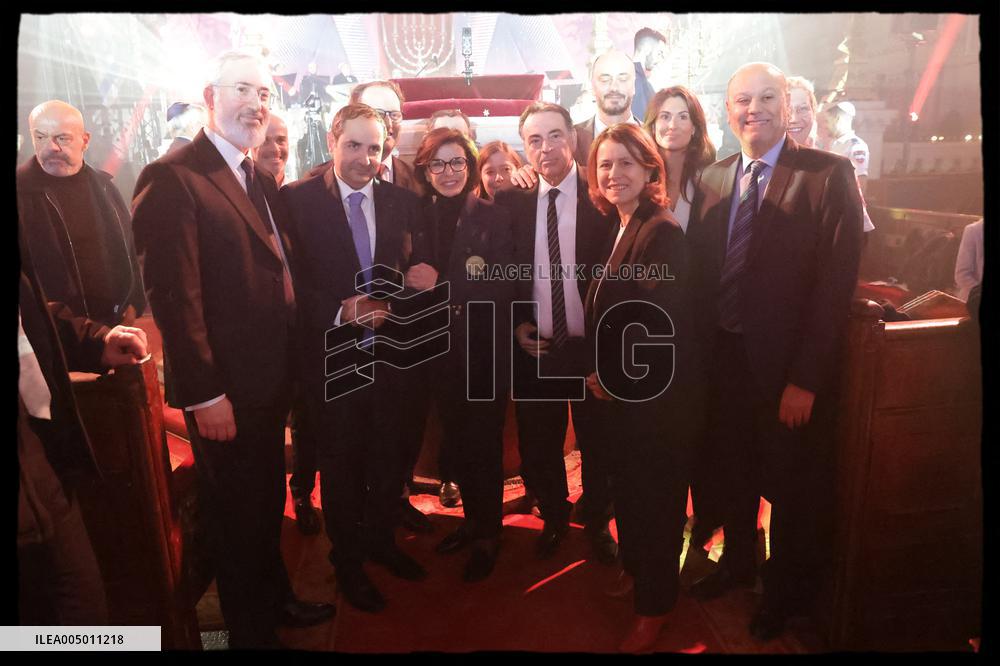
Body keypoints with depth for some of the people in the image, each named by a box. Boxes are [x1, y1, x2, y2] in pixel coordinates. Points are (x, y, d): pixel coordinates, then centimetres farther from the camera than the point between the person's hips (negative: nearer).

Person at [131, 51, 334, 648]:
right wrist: (204, 394, -21)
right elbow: (174, 294, -20)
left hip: (270, 380, 8)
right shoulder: (173, 178, -15)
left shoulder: (263, 180, 11)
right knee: (238, 512, 11)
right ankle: (252, 628, 33)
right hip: (225, 390, -8)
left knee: (268, 502, 23)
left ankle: (276, 597, 45)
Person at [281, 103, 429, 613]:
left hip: (389, 354, 3)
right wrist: (339, 312, -21)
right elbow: (290, 281, -10)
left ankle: (381, 541, 43)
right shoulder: (296, 199, -8)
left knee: (388, 456, 17)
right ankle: (347, 561, 36)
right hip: (331, 356, -3)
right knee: (340, 463, 14)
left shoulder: (401, 202, 2)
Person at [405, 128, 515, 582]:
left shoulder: (494, 219, -6)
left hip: (485, 352, -3)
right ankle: (472, 519, 36)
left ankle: (488, 536, 24)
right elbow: (411, 284, 6)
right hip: (440, 353, 4)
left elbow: (503, 288, -15)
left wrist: (442, 284, -19)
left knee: (483, 446, 5)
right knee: (455, 443, 14)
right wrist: (413, 283, -14)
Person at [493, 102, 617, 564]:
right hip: (534, 349, 2)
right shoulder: (510, 203, 1)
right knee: (539, 447, 15)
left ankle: (597, 522, 39)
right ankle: (553, 517, 41)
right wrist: (515, 324, -2)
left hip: (593, 348, -2)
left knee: (598, 445, 14)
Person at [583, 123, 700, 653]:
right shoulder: (615, 228, 8)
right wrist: (598, 373, 3)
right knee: (626, 484, 21)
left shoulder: (663, 232, -18)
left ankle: (654, 603, 28)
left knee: (656, 493, 9)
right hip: (615, 387, 8)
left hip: (653, 392, -8)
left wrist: (613, 379, -13)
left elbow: (658, 325, -22)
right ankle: (634, 566, 44)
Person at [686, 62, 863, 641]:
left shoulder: (829, 174, -10)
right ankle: (738, 561, 47)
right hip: (724, 356, 4)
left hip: (788, 365, -4)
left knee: (790, 486, 15)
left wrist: (806, 379, -18)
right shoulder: (712, 179, 5)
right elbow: (701, 271, 5)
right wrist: (704, 350, -2)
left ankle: (787, 589, 40)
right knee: (732, 473, 21)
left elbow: (837, 282, -15)